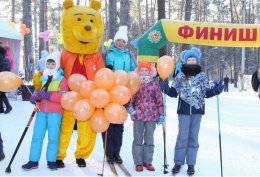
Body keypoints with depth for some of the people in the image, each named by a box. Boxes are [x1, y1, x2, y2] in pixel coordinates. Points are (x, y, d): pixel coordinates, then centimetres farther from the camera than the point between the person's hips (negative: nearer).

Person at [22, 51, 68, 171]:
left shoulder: (62, 79, -3)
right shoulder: (41, 78, 12)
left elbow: (64, 96, -14)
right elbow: (37, 91, 20)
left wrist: (48, 95, -23)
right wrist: (34, 97, -5)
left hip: (55, 112, -4)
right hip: (41, 111, 4)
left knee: (53, 137, 1)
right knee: (37, 136, 4)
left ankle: (51, 160, 14)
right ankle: (33, 161, 12)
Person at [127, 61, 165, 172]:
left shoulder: (154, 85, 2)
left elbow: (159, 100, 3)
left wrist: (161, 114, 0)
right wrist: (129, 107, -14)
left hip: (151, 116, 0)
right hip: (138, 115, 0)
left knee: (149, 140, 9)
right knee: (138, 139, 6)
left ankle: (148, 161, 21)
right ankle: (138, 162, 15)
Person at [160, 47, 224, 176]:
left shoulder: (202, 76, 5)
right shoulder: (180, 76, 3)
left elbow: (206, 93, 8)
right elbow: (174, 93, 7)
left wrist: (216, 90, -8)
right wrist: (165, 88, -10)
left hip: (197, 110, 1)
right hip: (184, 110, -1)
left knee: (193, 137, 7)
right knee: (182, 136, 0)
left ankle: (191, 164, 16)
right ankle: (178, 162, 13)